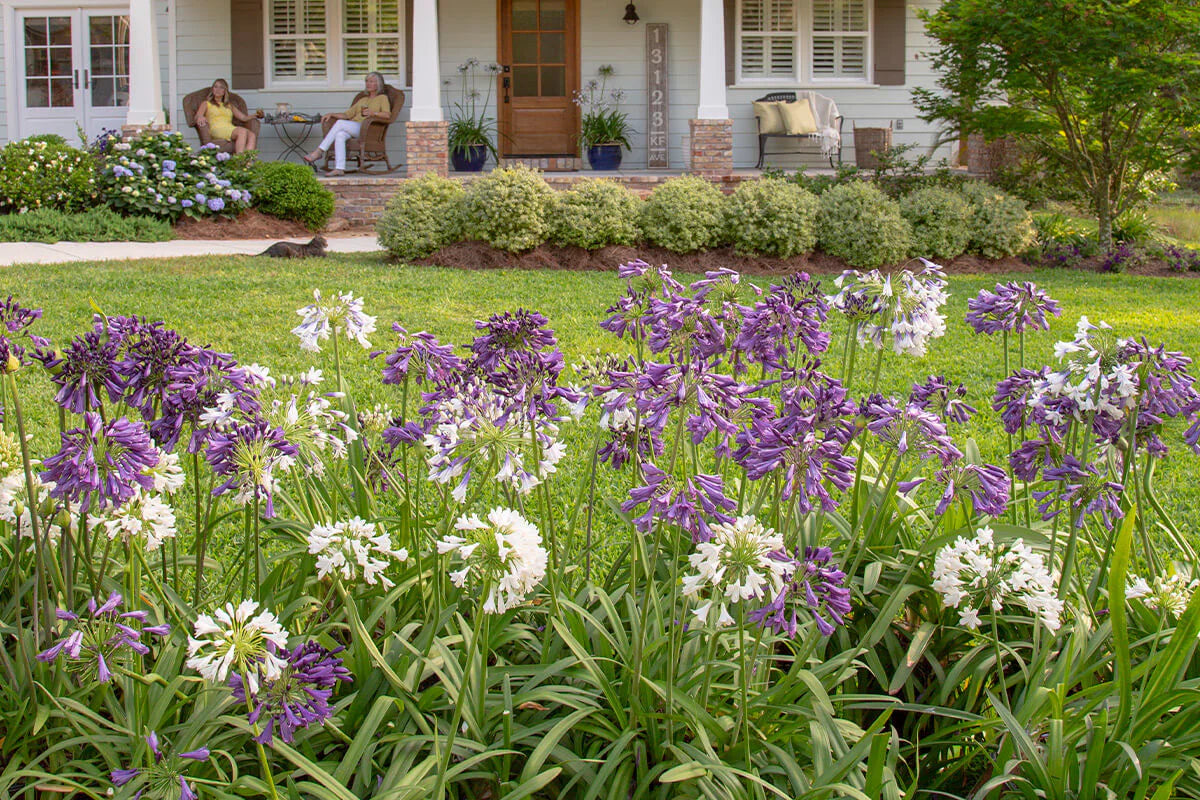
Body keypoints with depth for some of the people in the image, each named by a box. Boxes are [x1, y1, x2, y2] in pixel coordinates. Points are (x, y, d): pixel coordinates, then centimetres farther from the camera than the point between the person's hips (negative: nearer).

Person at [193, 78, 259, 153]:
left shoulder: (229, 106, 34)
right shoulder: (206, 103, 24)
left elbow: (244, 117, 26)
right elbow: (197, 116, 5)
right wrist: (200, 117, -20)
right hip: (216, 129, -4)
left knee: (252, 135, -32)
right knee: (243, 131, -36)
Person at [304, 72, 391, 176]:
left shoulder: (382, 98, 15)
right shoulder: (363, 100, 34)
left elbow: (387, 115, -4)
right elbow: (347, 115, 25)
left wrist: (373, 113, -20)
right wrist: (331, 115, 10)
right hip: (352, 128, 5)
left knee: (340, 123, -28)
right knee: (340, 135, -31)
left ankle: (319, 151, -29)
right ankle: (340, 169, -41)